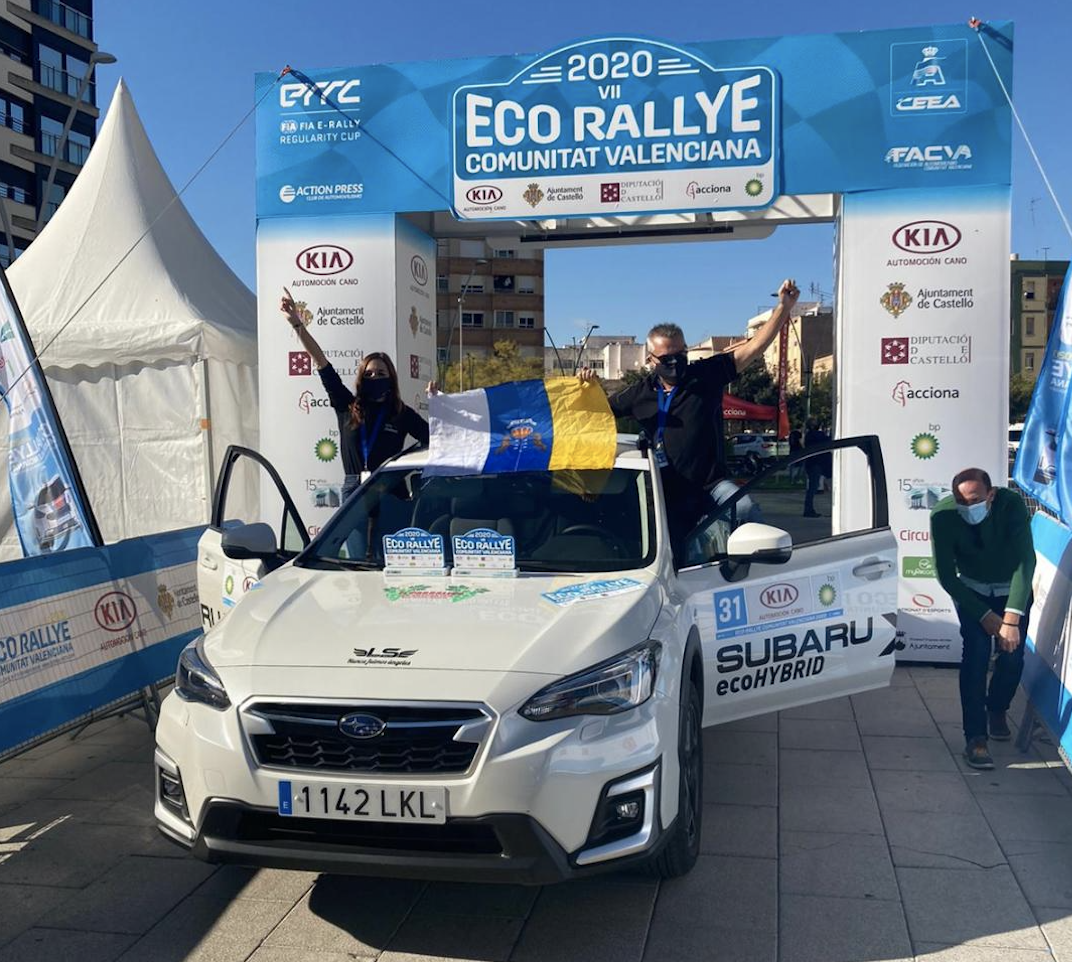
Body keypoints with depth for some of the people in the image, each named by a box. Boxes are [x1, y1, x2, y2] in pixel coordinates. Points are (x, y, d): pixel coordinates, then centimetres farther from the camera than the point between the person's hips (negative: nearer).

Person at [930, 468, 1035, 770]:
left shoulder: (1012, 504, -32)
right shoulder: (943, 515, -30)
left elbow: (1026, 560, -35)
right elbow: (946, 575, -22)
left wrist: (1012, 618, -42)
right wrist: (985, 616, -24)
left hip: (1012, 588, 1)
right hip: (971, 589, -1)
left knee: (1013, 653, -8)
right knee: (976, 651, -18)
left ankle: (997, 709, 24)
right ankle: (975, 737, -12)